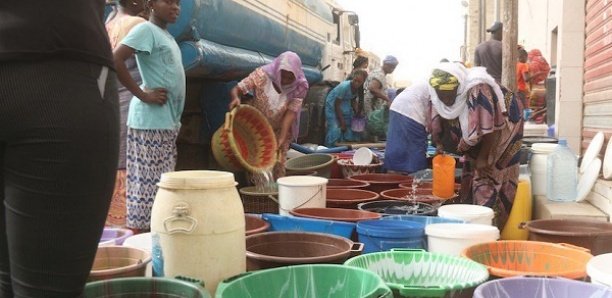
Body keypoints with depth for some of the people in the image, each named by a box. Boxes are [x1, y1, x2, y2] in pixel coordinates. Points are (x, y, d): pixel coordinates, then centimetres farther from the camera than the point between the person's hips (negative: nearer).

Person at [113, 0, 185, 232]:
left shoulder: (166, 35, 18)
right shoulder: (146, 30, -9)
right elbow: (115, 60, -22)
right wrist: (142, 94, -19)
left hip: (167, 122, 9)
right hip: (150, 122, -9)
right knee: (145, 183, -6)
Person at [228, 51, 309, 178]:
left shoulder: (300, 88, -17)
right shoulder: (262, 75, -20)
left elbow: (290, 113, -22)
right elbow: (236, 89, -19)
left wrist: (282, 139, -33)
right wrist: (235, 98, -43)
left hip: (279, 130, 1)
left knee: (278, 166, -4)